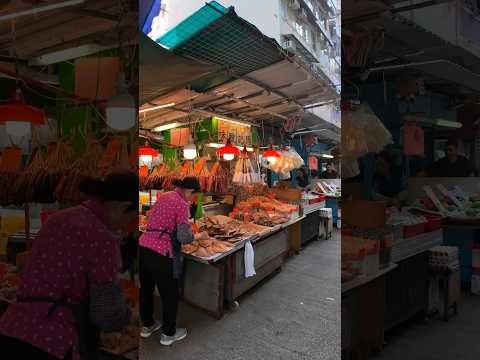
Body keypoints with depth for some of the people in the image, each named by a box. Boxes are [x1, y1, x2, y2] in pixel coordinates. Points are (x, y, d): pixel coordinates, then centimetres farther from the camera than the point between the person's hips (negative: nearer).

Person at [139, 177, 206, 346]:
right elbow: (184, 237, -14)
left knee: (146, 289, 23)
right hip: (160, 253, -8)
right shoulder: (182, 204, -10)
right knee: (170, 294, 12)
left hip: (143, 246, 8)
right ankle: (168, 334, 28)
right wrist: (198, 236, 5)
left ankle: (147, 325, 43)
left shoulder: (163, 196, 13)